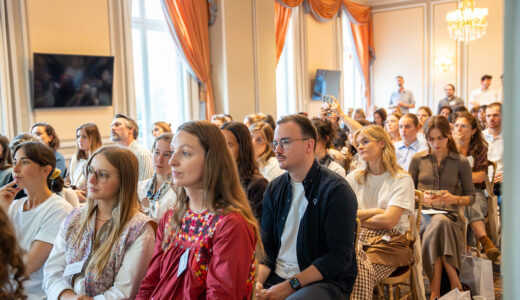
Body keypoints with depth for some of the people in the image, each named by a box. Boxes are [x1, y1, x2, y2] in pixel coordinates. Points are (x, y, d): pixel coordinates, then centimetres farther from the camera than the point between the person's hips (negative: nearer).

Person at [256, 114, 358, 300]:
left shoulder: (336, 190, -11)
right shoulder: (274, 189, 8)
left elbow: (339, 257, -15)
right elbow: (267, 246, 8)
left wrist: (290, 285, -19)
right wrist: (258, 281, -11)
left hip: (325, 281, -5)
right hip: (277, 276, 5)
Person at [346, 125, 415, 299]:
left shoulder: (402, 180, 3)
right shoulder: (354, 177, 16)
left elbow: (388, 220, -8)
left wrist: (358, 216, 4)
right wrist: (374, 211, -4)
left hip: (388, 242, -3)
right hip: (357, 239, 3)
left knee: (361, 271, -34)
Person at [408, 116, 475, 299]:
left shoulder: (461, 162, 11)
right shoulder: (417, 159, 12)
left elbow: (470, 197, 12)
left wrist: (454, 199, -10)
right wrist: (422, 198, -9)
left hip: (449, 214, 0)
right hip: (422, 214, 0)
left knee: (439, 223, -37)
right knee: (439, 222, -36)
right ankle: (455, 285, -27)